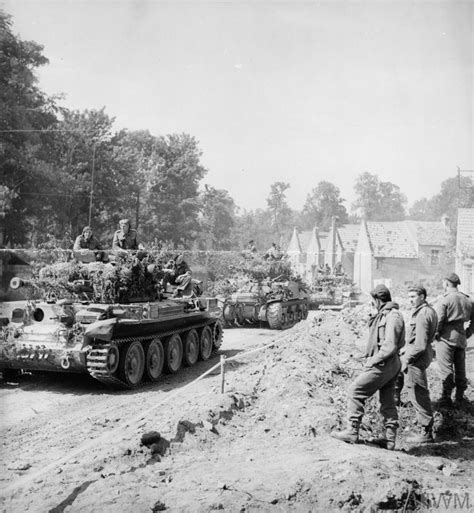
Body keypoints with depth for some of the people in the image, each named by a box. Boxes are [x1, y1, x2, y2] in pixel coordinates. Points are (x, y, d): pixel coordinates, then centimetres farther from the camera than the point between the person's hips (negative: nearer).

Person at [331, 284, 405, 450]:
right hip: (391, 365, 10)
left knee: (356, 391, -5)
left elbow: (390, 346, -24)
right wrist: (372, 359, 10)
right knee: (387, 401, 13)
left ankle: (352, 432, -1)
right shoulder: (385, 314, 14)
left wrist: (373, 360, -17)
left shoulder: (392, 316, -18)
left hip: (382, 364, -10)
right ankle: (390, 439, 19)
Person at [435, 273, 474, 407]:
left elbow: (439, 320, -17)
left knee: (446, 370, -2)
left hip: (446, 338, -6)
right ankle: (460, 399, 18)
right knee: (460, 369, 12)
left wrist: (435, 334, -4)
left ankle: (446, 399, 0)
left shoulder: (444, 300, -11)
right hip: (461, 338, 6)